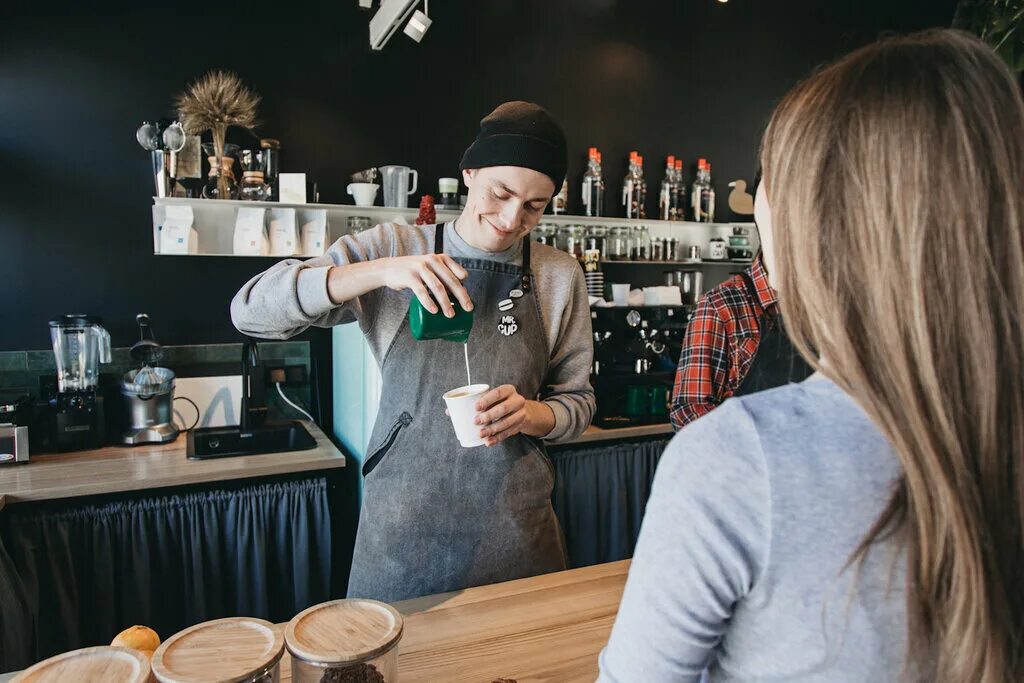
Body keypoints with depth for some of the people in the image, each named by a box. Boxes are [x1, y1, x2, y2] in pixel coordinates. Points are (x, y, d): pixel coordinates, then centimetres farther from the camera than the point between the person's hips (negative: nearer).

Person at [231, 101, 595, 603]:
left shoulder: (560, 275, 1)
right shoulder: (391, 248, -4)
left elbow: (577, 402, 7)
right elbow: (250, 310, -12)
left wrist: (532, 415, -17)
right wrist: (380, 271, -26)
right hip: (401, 526, -1)